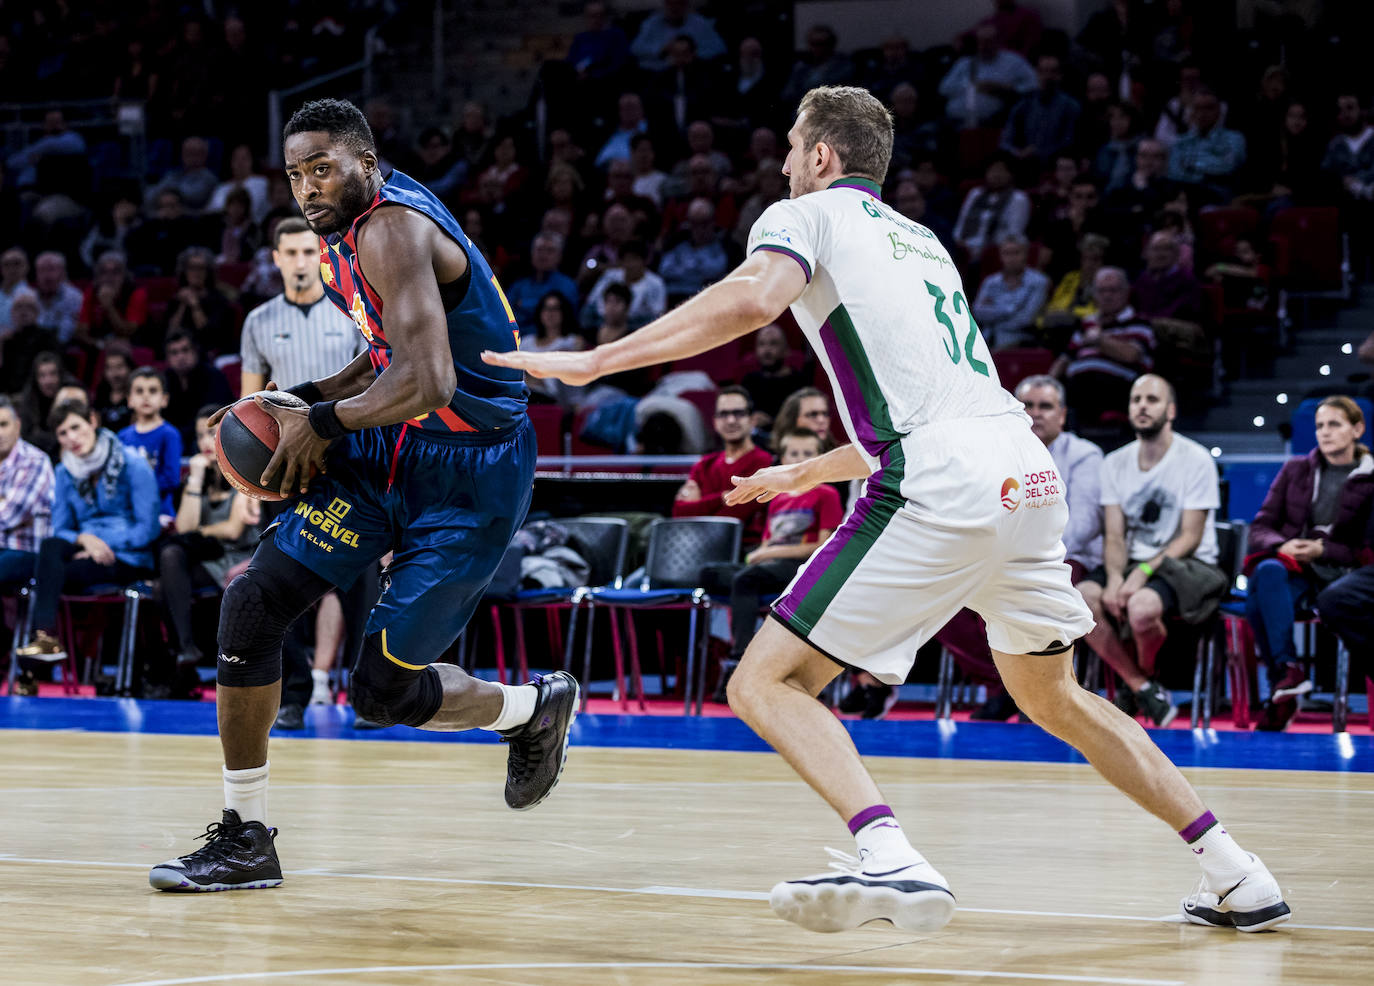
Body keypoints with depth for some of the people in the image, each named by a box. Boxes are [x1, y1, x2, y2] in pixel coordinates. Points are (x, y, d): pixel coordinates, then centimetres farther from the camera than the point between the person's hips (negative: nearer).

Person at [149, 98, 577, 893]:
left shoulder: (394, 230, -23)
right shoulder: (351, 231, 7)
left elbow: (427, 382, -33)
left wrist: (324, 423, -17)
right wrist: (304, 404, 6)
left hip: (470, 477, -9)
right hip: (389, 448, 9)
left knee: (384, 691, -6)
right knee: (255, 601, -8)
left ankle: (537, 708, 26)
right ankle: (246, 839, 0)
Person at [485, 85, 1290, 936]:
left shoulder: (806, 214, 9)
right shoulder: (920, 242, 31)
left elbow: (754, 298, -14)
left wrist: (593, 362, -13)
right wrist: (807, 474, 51)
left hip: (943, 487, -8)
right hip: (1027, 471, 8)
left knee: (766, 684, -4)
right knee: (1053, 697, 27)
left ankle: (892, 860, -27)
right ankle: (1235, 873, 24)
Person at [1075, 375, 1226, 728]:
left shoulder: (1195, 460, -7)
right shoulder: (1115, 463, 8)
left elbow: (1190, 537, -11)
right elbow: (1114, 536, 5)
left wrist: (1143, 573, -23)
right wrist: (1115, 577, -17)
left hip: (1189, 565, -5)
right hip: (1132, 563, 5)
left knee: (1141, 606, -37)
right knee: (1079, 599, -26)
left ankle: (1142, 678, -3)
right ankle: (1143, 689, -12)